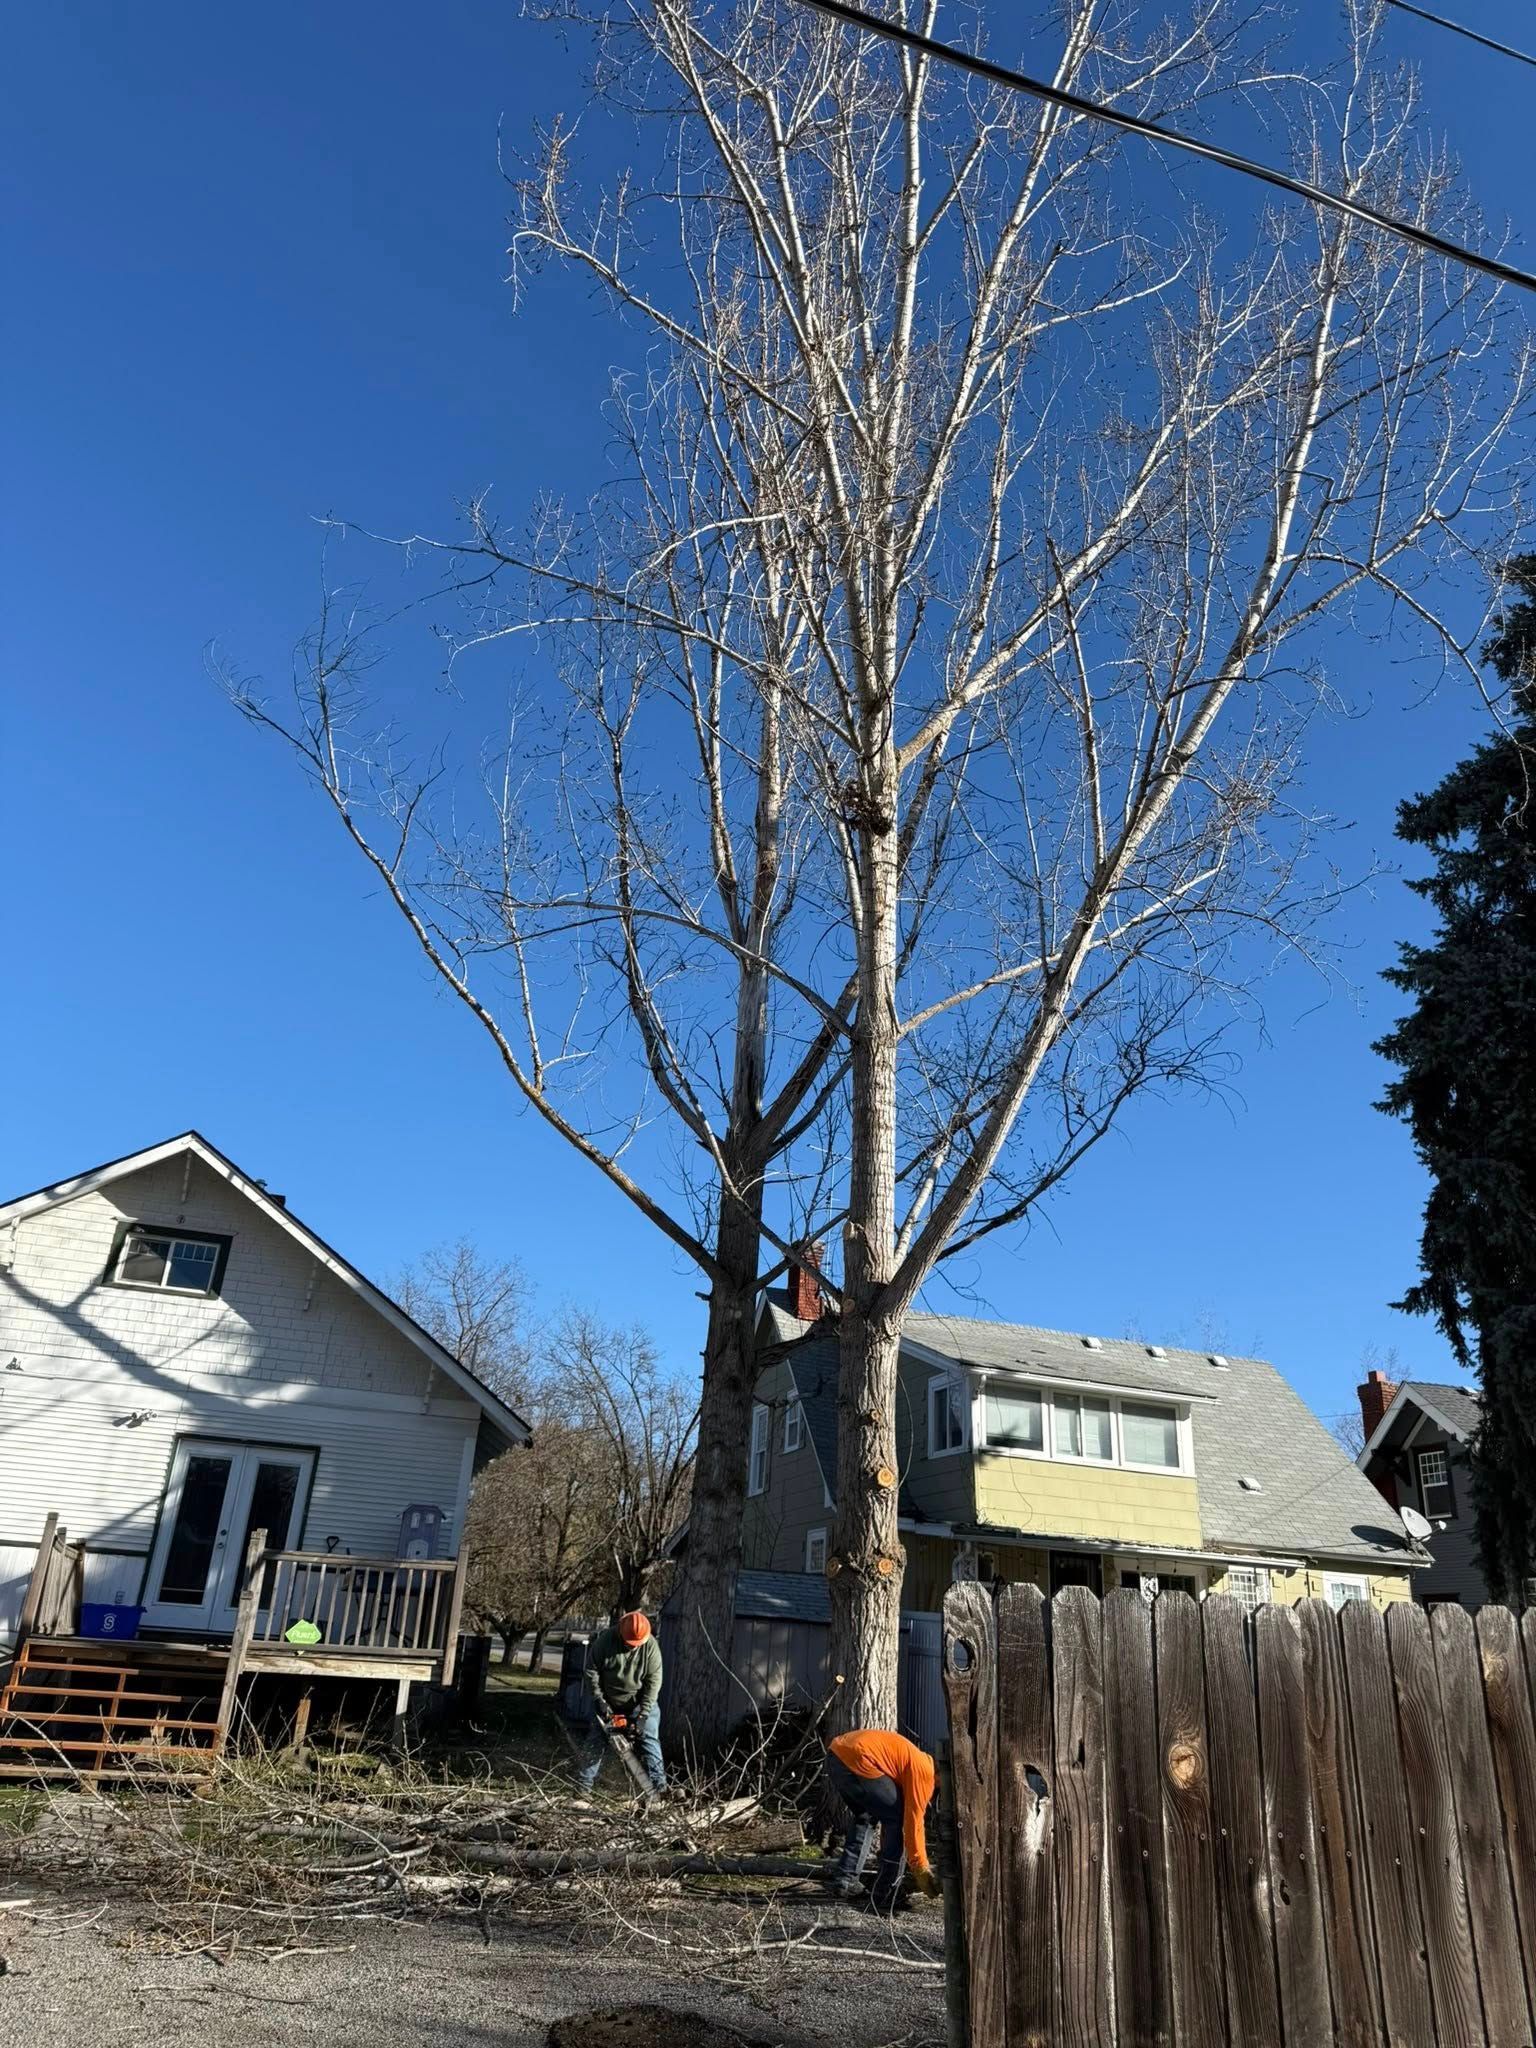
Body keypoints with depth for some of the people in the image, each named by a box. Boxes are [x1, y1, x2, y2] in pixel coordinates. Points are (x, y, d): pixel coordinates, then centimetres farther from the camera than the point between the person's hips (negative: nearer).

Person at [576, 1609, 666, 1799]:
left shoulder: (650, 1645, -21)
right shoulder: (605, 1640, -22)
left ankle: (658, 1787, -6)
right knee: (596, 1742, 4)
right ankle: (582, 1785, 16)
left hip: (641, 1703, -1)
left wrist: (643, 1714, -23)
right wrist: (598, 1700, -16)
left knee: (649, 1740, -9)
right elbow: (592, 1670, -11)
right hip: (610, 1703, 1)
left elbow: (654, 1680, -19)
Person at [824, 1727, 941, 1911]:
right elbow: (913, 1822, 0)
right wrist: (920, 1868, 11)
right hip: (858, 1761, -9)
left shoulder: (914, 1759, 29)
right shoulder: (924, 1770, 4)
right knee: (898, 1820, 7)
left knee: (864, 1818, 29)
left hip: (835, 1753, 9)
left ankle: (845, 1880, 25)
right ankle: (885, 1895, 9)